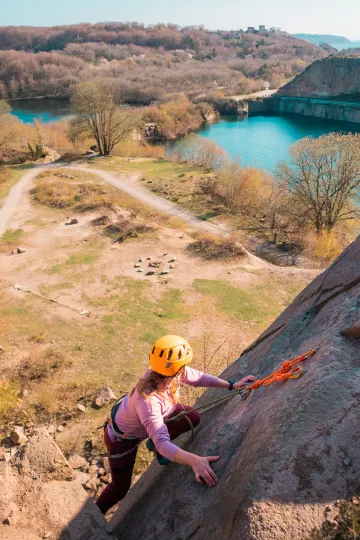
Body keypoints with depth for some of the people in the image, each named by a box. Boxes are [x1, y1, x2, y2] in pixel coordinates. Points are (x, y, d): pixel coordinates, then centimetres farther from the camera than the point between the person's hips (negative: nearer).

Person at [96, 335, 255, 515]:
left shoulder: (167, 373, -25)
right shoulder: (148, 400, -45)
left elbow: (198, 377, -10)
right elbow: (162, 443, -47)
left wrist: (232, 385, -9)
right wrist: (194, 460, -61)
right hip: (122, 438, -6)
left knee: (193, 418, -1)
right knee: (120, 489, 6)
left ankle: (155, 444, 22)